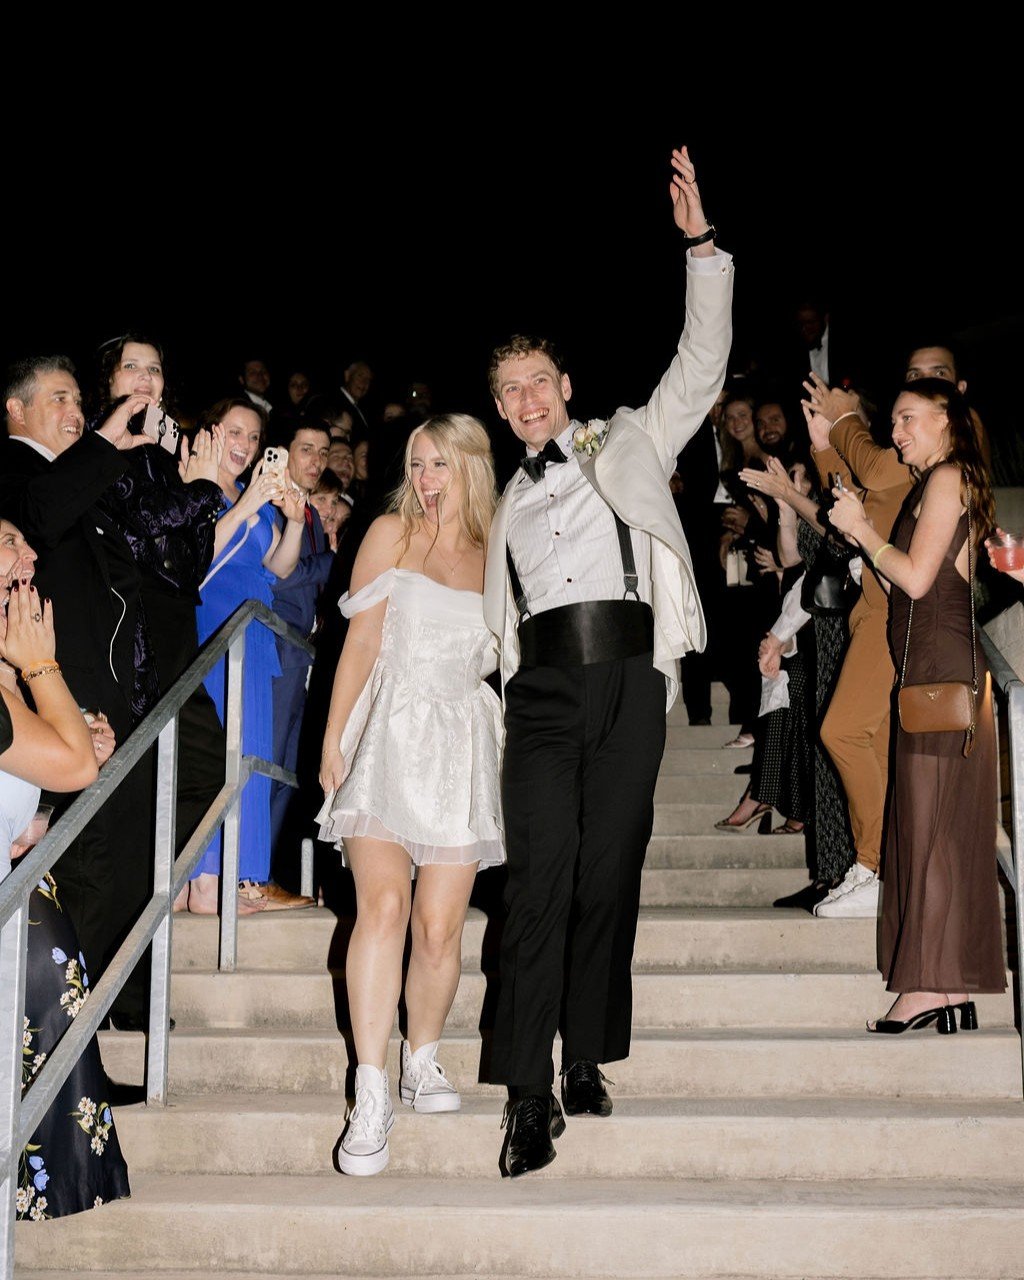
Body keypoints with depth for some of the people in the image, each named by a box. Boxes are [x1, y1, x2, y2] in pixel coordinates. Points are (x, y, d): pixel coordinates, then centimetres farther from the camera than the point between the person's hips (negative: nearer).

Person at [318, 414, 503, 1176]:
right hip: (388, 739, -2)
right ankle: (371, 1095, -18)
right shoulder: (391, 535, 8)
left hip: (462, 748, 2)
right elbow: (361, 642, 4)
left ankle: (422, 1059, 21)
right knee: (383, 905, -19)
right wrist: (333, 736, -2)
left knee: (439, 928, -2)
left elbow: (512, 657, 21)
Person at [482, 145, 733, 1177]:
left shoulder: (628, 443, 16)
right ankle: (529, 1093, -11)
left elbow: (701, 362, 5)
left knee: (610, 876, 1)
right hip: (542, 693, 1)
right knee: (541, 881, -10)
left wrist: (700, 243, -2)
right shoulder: (509, 501, 22)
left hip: (628, 677, -1)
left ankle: (587, 1059, 14)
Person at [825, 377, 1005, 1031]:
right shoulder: (949, 483, 22)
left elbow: (916, 577, -15)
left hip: (940, 665, -10)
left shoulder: (945, 478, -7)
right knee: (949, 827, 7)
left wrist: (863, 529, -4)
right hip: (939, 665, 10)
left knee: (933, 822, -9)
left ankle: (930, 985, -8)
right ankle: (954, 992, 9)